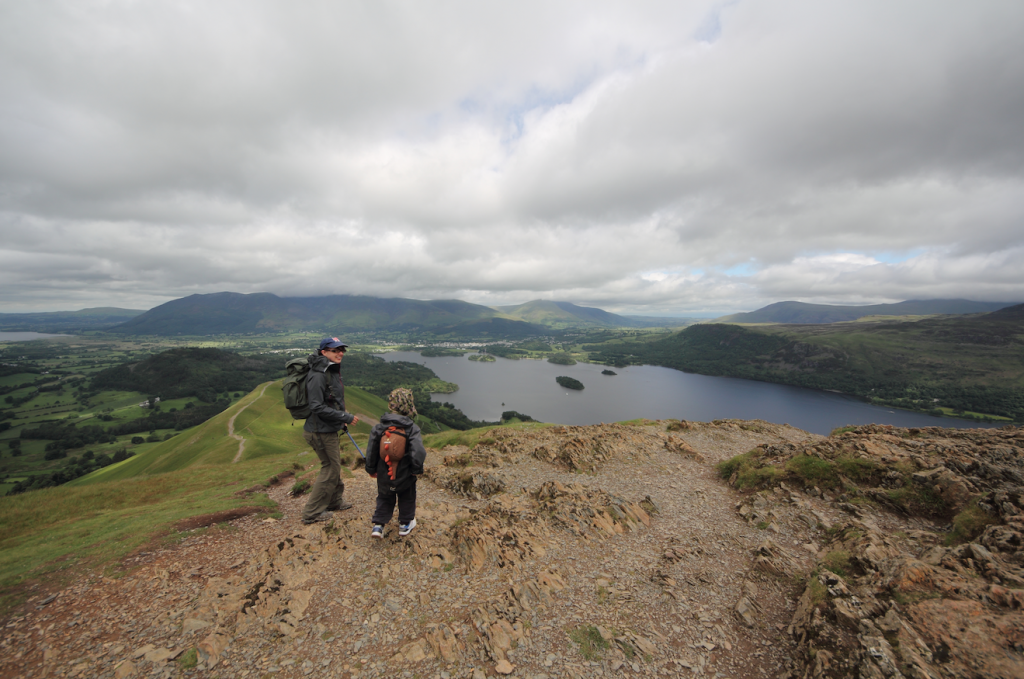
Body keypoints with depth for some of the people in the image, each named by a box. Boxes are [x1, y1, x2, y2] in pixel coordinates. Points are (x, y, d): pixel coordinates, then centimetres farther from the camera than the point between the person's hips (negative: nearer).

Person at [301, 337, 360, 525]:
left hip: (329, 429, 10)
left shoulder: (332, 370, 7)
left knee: (334, 466, 22)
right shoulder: (318, 375, -23)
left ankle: (335, 502, 40)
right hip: (320, 431, -10)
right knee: (330, 469, 3)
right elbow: (317, 407, -26)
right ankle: (311, 513, 20)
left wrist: (341, 422, 19)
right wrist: (346, 417, -23)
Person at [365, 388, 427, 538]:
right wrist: (417, 470, -8)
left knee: (384, 499, 26)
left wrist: (371, 469, 12)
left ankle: (378, 524, 21)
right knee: (407, 498, 22)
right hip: (405, 475, -2)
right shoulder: (412, 429, -18)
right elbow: (418, 452, -24)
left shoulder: (378, 428, -8)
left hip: (384, 475, 3)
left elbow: (371, 451, -2)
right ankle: (405, 524, 34)